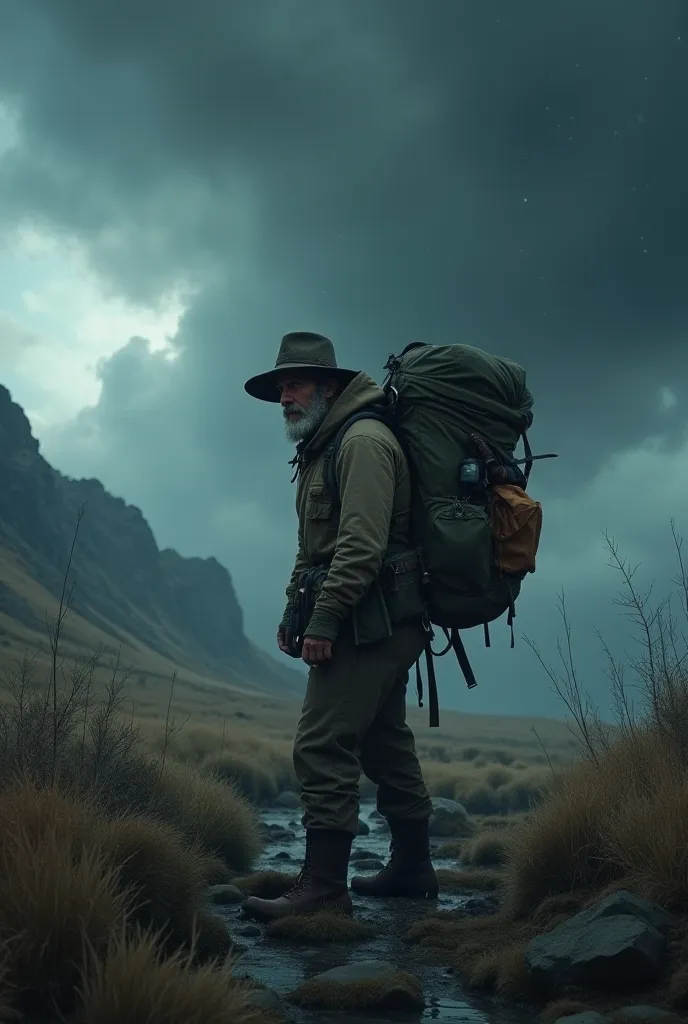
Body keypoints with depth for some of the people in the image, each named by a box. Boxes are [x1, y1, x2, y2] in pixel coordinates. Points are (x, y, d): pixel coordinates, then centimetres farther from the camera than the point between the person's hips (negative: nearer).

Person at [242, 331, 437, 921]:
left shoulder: (363, 439, -12)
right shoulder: (321, 450, 21)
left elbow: (362, 542, -22)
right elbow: (314, 547, 24)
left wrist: (325, 618, -24)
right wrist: (293, 609, 17)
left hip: (370, 624, -11)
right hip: (381, 628, 11)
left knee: (323, 747, -13)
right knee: (385, 743, 16)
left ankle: (324, 888, -12)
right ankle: (413, 868, 27)